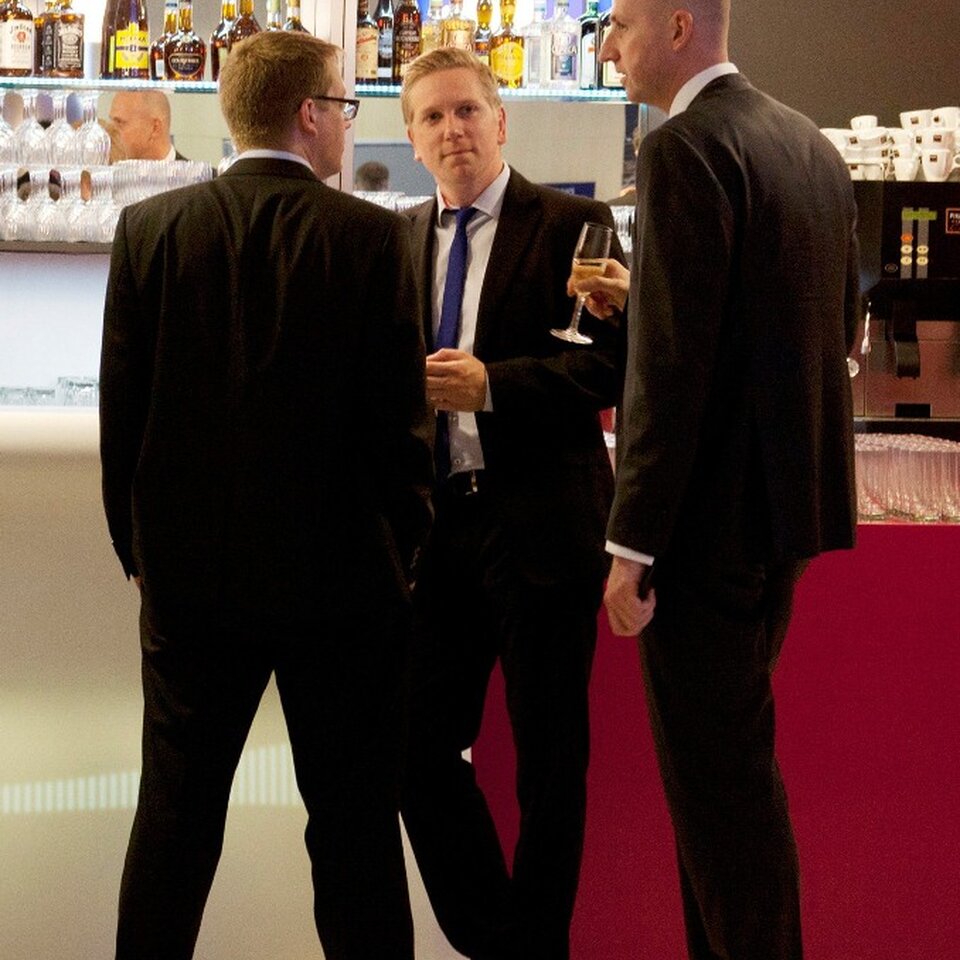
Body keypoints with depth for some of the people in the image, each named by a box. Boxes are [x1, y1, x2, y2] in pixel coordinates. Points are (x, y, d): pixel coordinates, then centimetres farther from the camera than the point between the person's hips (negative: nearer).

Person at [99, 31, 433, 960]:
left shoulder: (149, 229, -3)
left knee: (175, 814, 11)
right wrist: (401, 548, 6)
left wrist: (138, 547, 12)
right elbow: (399, 418, -9)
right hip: (339, 574, -2)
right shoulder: (373, 237, -10)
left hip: (187, 577, 2)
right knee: (354, 821, 8)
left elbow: (120, 408, 0)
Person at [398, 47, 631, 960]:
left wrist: (490, 385, -23)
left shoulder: (572, 224, -5)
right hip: (436, 522, 5)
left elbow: (611, 364, -13)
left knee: (549, 762, 5)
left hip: (539, 524, -5)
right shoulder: (404, 238, 12)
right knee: (418, 746, 7)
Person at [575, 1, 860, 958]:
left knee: (715, 773, 0)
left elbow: (673, 365, -22)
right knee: (731, 754, 20)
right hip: (788, 494, 10)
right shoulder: (810, 145, 11)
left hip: (712, 510, -9)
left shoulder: (686, 148, -17)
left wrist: (632, 546, -19)